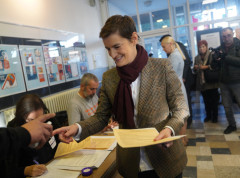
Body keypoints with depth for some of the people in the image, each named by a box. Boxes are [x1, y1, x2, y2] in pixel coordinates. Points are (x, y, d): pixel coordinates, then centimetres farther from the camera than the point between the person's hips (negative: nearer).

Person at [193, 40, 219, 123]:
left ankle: (215, 116, 14)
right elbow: (195, 71, 19)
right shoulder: (197, 58, 13)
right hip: (202, 82, 4)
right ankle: (208, 115, 21)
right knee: (206, 100, 9)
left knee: (214, 100, 1)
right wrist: (195, 68, -1)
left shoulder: (212, 55, -2)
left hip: (212, 81, -4)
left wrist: (207, 66, -18)